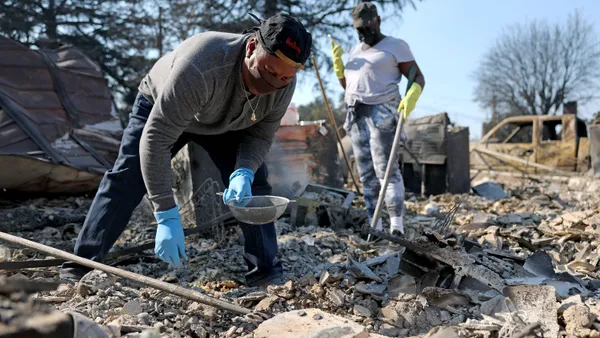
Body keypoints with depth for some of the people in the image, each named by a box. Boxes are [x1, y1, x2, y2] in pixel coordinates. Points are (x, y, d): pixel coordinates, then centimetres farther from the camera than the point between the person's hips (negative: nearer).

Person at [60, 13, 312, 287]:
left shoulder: (283, 85, -28)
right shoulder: (199, 68, -46)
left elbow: (260, 135, -16)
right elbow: (155, 139, -45)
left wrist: (244, 172, -38)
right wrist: (167, 217, -47)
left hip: (225, 122, 4)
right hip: (158, 109, -3)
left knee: (254, 183, -11)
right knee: (125, 180, -11)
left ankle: (267, 273, -1)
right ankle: (79, 267, 0)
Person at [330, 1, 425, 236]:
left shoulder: (395, 46, 1)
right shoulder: (355, 51, 21)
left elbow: (418, 78, -2)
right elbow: (347, 85, 21)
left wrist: (411, 96, -24)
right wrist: (337, 61, 5)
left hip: (382, 112, -7)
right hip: (356, 115, 7)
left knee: (385, 168, -16)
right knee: (366, 172, 2)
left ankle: (397, 227, -17)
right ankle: (374, 225, 5)